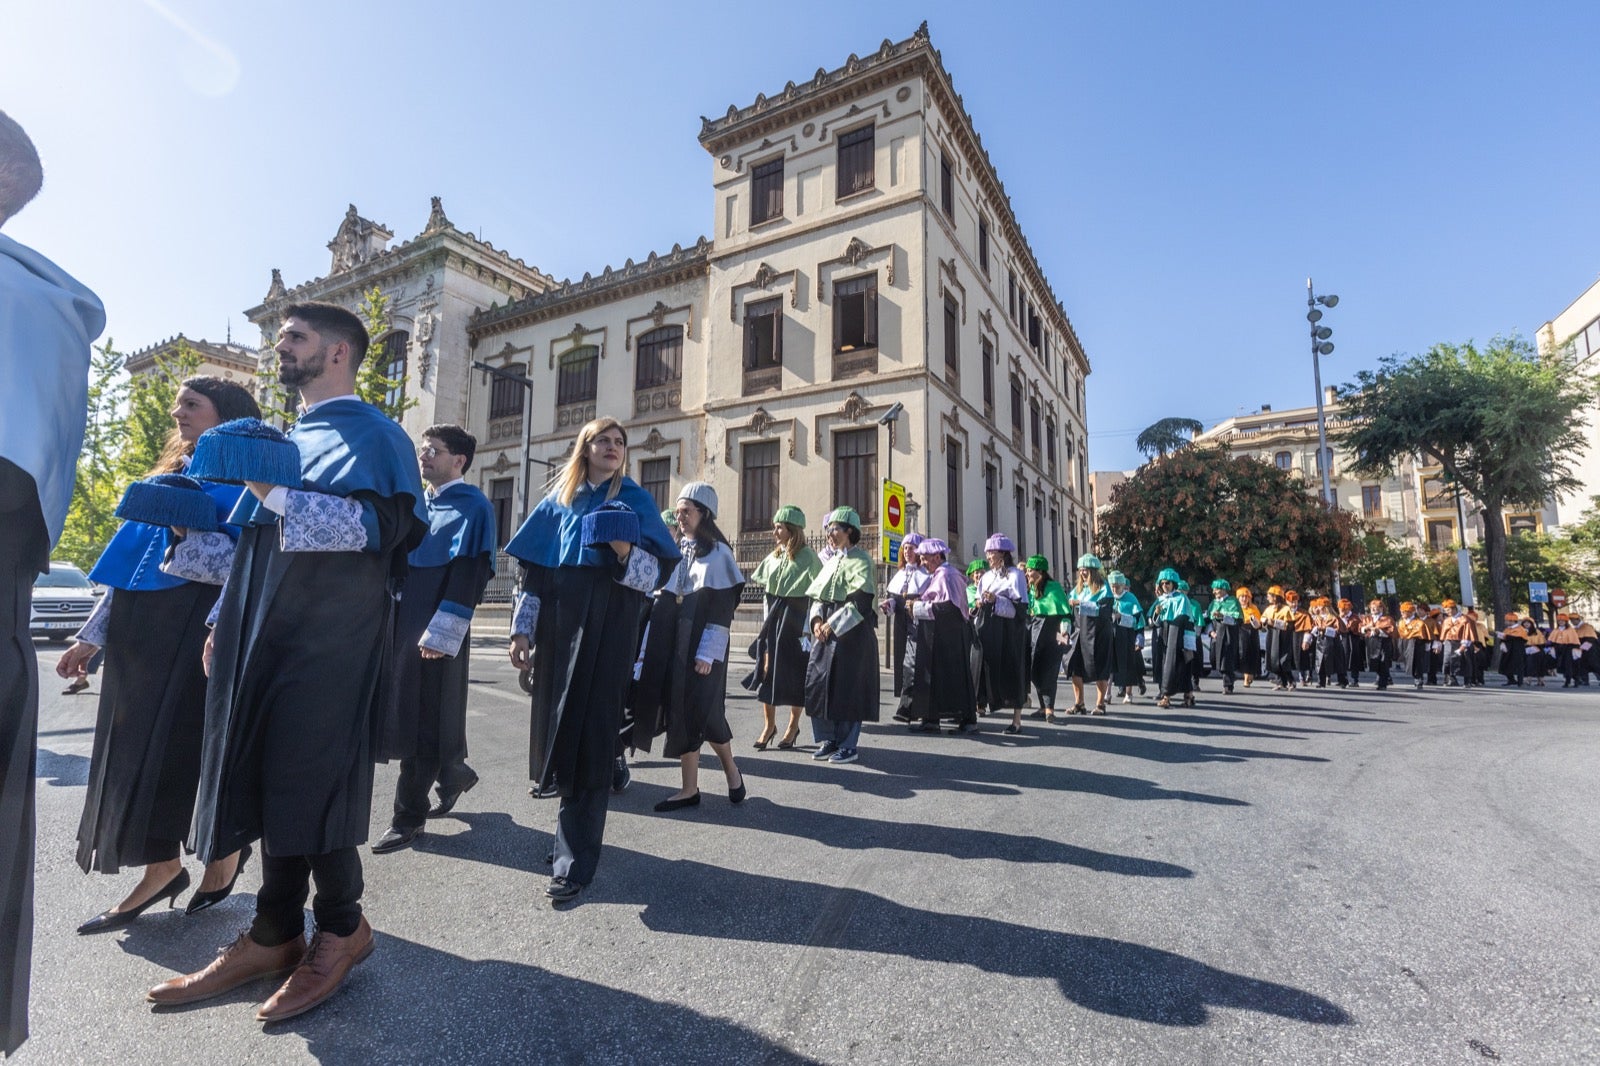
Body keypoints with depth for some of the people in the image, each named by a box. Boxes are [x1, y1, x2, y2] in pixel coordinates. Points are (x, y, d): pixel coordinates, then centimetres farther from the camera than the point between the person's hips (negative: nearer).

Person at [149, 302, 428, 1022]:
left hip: (328, 640, -8)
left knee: (309, 779, -4)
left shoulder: (369, 434, -4)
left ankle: (340, 927, 13)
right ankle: (275, 934, 21)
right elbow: (252, 544, 26)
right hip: (264, 638, 8)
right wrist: (224, 620, 19)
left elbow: (380, 523, -19)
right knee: (270, 779, 10)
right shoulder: (283, 439, 23)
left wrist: (276, 493, -22)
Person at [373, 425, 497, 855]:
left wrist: (440, 632, -22)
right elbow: (400, 563, 20)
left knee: (424, 718, -1)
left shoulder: (472, 507, -9)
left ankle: (408, 816, 10)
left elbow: (469, 572, -17)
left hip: (437, 630, -8)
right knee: (409, 713, 15)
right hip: (404, 621, 8)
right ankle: (453, 774, 35)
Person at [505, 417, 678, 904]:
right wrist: (522, 629, 5)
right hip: (558, 622, 4)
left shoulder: (636, 500, 4)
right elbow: (534, 568, 11)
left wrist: (626, 552, -22)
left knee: (590, 733, -6)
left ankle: (575, 861, 1)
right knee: (559, 724, 9)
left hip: (609, 626, -4)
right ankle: (575, 833, 30)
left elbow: (660, 568, -3)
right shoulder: (558, 501, 13)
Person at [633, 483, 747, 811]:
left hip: (699, 643, -5)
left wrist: (707, 653, -16)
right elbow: (661, 598, 15)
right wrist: (651, 645, 9)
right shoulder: (674, 549, 12)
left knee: (695, 712, -3)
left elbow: (722, 609, -10)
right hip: (670, 642, 6)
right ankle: (690, 788, 15)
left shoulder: (717, 553, -5)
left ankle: (731, 770, 21)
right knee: (680, 711, 5)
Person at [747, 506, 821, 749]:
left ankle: (793, 726, 20)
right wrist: (767, 619, 12)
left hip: (795, 618, -5)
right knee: (767, 669, 3)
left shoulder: (808, 556, -9)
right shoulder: (773, 556, 9)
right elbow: (760, 582, 16)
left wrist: (810, 624, -15)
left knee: (795, 672, 4)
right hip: (773, 616, 5)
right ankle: (769, 724, 16)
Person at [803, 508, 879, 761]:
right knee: (819, 682, 5)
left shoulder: (860, 559, -7)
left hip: (851, 631, -7)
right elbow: (817, 595, 17)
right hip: (826, 630, 7)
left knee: (847, 688, -3)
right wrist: (817, 619, -1)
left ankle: (848, 745, 9)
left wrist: (833, 624, -15)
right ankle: (828, 739, 19)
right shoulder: (830, 560, 17)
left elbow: (862, 600, -16)